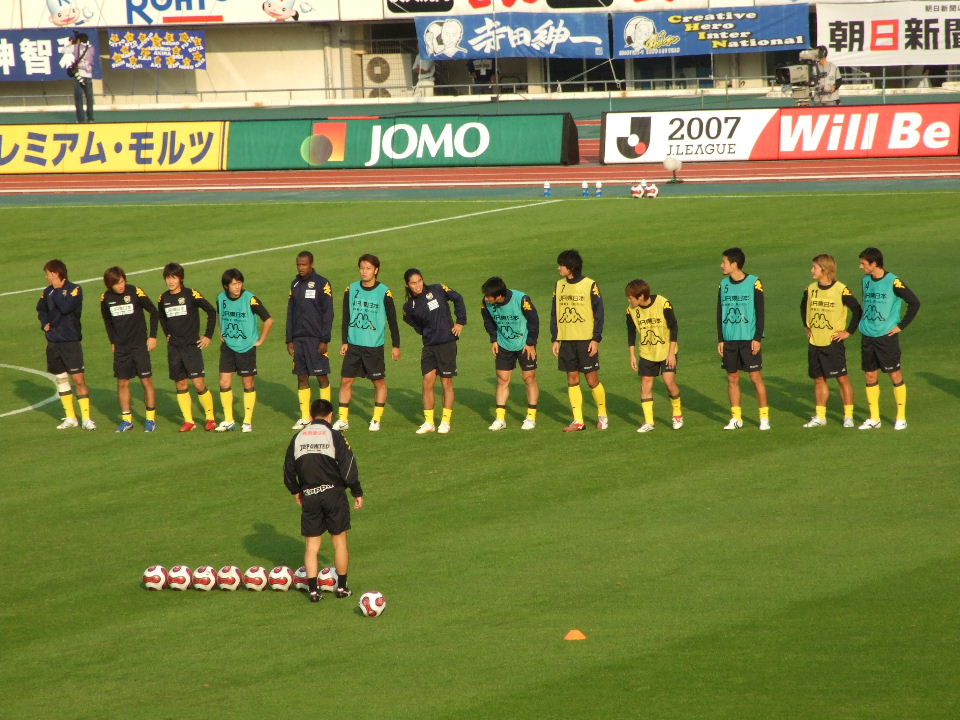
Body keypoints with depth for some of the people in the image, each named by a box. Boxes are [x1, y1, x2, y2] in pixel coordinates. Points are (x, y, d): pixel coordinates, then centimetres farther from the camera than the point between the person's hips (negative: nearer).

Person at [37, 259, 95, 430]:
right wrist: (44, 323, 4)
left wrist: (56, 290, -14)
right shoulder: (47, 292, 8)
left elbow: (65, 307, -24)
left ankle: (86, 418, -6)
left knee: (79, 379, -10)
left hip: (71, 341, -6)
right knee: (60, 379, 11)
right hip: (53, 342, 6)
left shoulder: (74, 289, -10)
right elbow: (41, 309, 23)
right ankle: (70, 418, 19)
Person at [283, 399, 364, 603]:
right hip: (333, 492, -3)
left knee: (311, 545, 6)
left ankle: (313, 589, 0)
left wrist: (296, 491, 26)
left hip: (309, 495, 3)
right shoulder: (334, 436, -6)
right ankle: (342, 587, 13)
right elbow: (348, 467, -9)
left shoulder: (298, 438, 6)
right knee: (340, 540, 9)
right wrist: (357, 493, 0)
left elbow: (289, 470, 11)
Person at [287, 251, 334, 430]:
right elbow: (290, 313, 15)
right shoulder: (295, 284, 12)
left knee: (322, 376, -1)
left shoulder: (322, 284, -5)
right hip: (298, 339, 5)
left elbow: (328, 313, -6)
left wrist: (324, 340, -11)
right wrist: (289, 340, 10)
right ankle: (305, 417, 10)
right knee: (302, 377, 5)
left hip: (316, 339, -5)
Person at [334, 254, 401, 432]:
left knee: (379, 382, 4)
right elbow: (346, 318, 11)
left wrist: (396, 345, 0)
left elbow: (392, 320, -1)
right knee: (346, 380, 0)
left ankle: (376, 420, 15)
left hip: (374, 346, -3)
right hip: (353, 344, 3)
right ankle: (342, 420, 6)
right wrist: (344, 341, 7)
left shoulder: (384, 292, -6)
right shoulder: (351, 290, 3)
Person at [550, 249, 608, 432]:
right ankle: (578, 421, 6)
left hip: (586, 341, -5)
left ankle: (602, 416, 16)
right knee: (572, 381, 3)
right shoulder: (559, 286, 9)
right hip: (566, 341, 5)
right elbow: (554, 314, 13)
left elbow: (599, 314, -4)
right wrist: (555, 339, 7)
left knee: (592, 380, -2)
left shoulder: (590, 286, -6)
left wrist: (596, 339, -9)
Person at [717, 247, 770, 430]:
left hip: (749, 339, -5)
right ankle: (736, 418, 12)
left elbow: (760, 312, -5)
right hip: (729, 340, 5)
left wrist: (758, 338, -10)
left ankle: (764, 417, 1)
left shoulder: (754, 283, -6)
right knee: (732, 378, 5)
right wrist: (720, 339, 8)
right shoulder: (723, 284, 8)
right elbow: (720, 313, 13)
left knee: (756, 377, -5)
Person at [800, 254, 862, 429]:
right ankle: (820, 417, 17)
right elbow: (803, 307, 25)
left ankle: (848, 416, 4)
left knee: (842, 378, -2)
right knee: (819, 379, 10)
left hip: (833, 342, -6)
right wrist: (806, 326, 17)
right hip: (814, 342, 6)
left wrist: (849, 331, -9)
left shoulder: (841, 290, -13)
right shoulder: (811, 289, 5)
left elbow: (857, 311, -9)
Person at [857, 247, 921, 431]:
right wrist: (864, 323, 14)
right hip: (867, 336, 6)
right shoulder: (866, 281, 7)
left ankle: (901, 417, 8)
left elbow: (915, 303, -12)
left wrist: (901, 326, -10)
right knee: (870, 376, 8)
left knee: (895, 375, 0)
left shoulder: (893, 282, -13)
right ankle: (874, 418, 15)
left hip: (887, 336, -6)